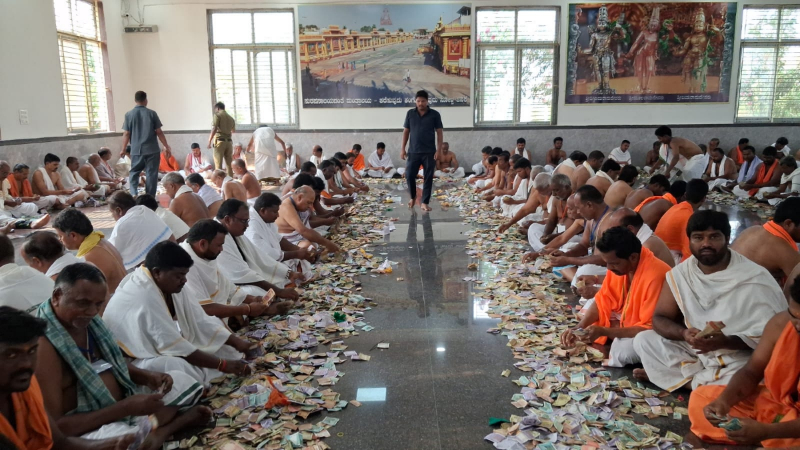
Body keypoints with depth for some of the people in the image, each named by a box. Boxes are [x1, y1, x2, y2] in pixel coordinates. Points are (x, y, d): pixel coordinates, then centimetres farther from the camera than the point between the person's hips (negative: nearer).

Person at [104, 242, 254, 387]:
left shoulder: (173, 284, -6)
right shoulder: (142, 298, -32)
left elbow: (200, 321, -3)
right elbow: (173, 346, -31)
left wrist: (236, 342, -14)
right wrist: (222, 364, -27)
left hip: (160, 347, 9)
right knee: (177, 366, -37)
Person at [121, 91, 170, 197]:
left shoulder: (129, 114, 0)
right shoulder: (152, 113, -3)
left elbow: (126, 134, 1)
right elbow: (159, 132, -2)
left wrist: (123, 149, 11)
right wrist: (166, 146, 7)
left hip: (136, 150, 1)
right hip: (152, 150, -1)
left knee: (134, 173, 15)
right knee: (151, 174, 4)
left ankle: (134, 194, -3)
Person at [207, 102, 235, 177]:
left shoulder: (217, 115, -2)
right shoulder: (231, 118, 17)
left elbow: (214, 129, -12)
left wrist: (209, 142, -12)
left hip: (220, 141, -6)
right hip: (229, 141, 6)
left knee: (218, 165, -5)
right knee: (229, 164, 8)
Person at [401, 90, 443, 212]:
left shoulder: (434, 114, 0)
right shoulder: (410, 113, 5)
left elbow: (439, 133, 1)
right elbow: (406, 131, 9)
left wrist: (439, 149, -8)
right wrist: (403, 148, 3)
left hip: (429, 152, -1)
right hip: (413, 151, 1)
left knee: (428, 178, 1)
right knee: (409, 175, -2)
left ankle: (424, 202, 11)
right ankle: (413, 197, 23)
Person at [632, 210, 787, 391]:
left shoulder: (754, 279, -16)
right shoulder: (680, 273, -4)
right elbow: (660, 319, -1)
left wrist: (726, 341, -32)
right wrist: (684, 333, -23)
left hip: (740, 359, -4)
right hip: (695, 350, 5)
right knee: (644, 340, -9)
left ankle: (690, 378, -7)